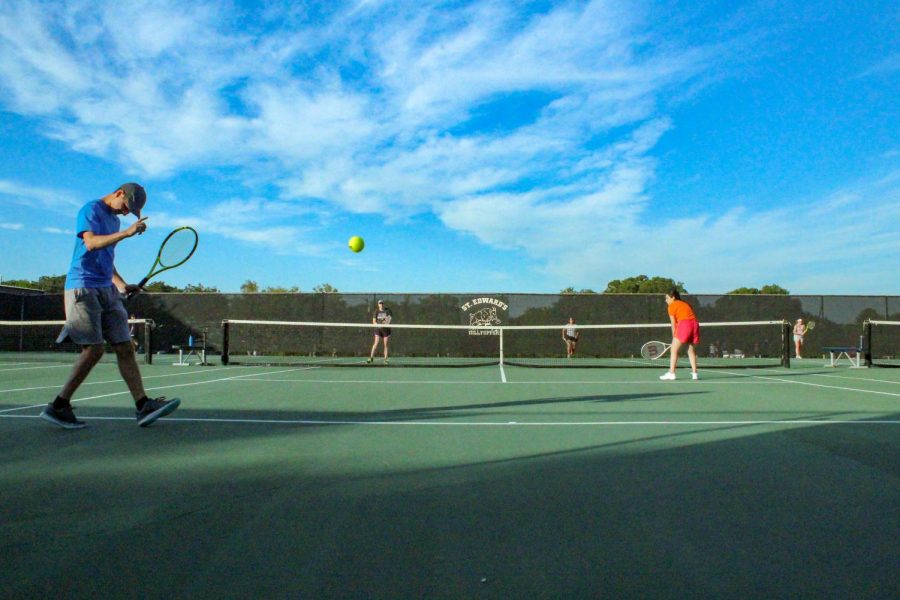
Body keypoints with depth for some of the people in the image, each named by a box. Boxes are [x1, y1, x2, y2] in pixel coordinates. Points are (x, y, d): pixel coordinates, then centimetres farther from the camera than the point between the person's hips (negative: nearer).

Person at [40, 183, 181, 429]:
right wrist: (126, 233, -27)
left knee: (125, 347, -1)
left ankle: (143, 406, -5)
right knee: (94, 349, -12)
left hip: (107, 291, 8)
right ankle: (57, 407, 1)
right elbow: (91, 243, -19)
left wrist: (121, 285, 14)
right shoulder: (91, 210, -2)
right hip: (83, 287, -8)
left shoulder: (114, 220, 21)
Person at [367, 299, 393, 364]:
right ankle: (371, 357, -7)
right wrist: (378, 324, -18)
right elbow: (374, 321, 2)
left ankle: (385, 359, 8)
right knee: (376, 343, -12)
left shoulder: (388, 310, -1)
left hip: (386, 329, 0)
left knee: (385, 345, 2)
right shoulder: (376, 311, 2)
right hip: (378, 329, 0)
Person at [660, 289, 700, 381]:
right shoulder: (686, 304, 27)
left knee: (674, 350, 1)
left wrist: (674, 338, 12)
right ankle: (694, 373, 16)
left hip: (684, 325, -6)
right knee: (691, 350, 19)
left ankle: (671, 373, -4)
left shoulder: (672, 306, 8)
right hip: (695, 324, 6)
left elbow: (673, 324, 5)